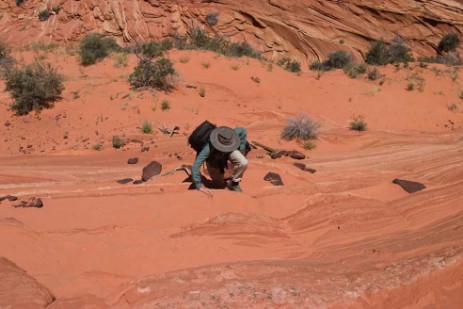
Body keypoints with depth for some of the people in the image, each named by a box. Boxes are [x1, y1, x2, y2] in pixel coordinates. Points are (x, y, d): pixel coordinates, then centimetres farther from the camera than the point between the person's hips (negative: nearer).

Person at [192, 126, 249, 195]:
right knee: (218, 186, 4)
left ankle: (233, 183, -2)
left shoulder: (229, 136, -37)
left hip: (229, 152, 2)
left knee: (243, 163, -28)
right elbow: (195, 166, -47)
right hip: (213, 158, -2)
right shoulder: (208, 148, -46)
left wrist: (242, 150, -14)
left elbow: (242, 131, -16)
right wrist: (200, 186, -45)